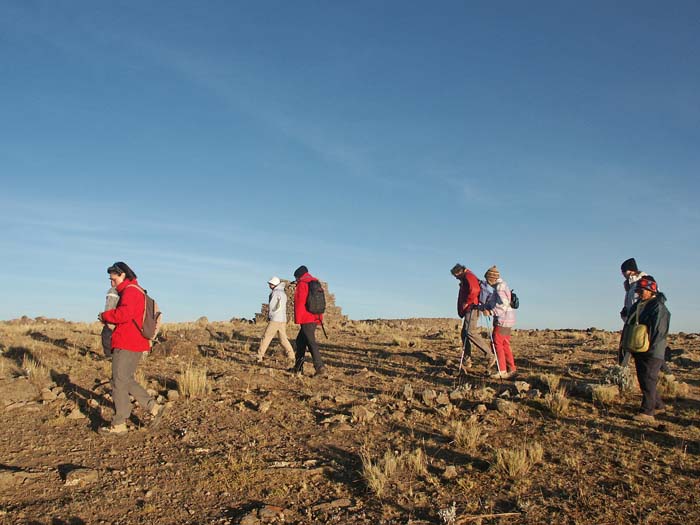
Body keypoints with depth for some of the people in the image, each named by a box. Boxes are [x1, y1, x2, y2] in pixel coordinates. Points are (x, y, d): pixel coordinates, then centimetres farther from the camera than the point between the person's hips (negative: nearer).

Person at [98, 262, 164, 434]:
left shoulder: (130, 291, -11)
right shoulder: (137, 291, 21)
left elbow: (124, 314, -26)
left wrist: (105, 316, -11)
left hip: (126, 346, -10)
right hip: (135, 345, 10)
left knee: (119, 382, -3)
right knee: (126, 381, 17)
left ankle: (119, 425, 4)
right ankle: (153, 407, 14)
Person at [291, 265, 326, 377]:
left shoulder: (302, 284, -7)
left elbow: (300, 303, -13)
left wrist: (298, 320, -11)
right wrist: (319, 319, 21)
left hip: (306, 320, -9)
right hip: (315, 318, 9)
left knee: (311, 343, -10)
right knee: (300, 341, 16)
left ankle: (320, 368, -16)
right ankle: (298, 368, 20)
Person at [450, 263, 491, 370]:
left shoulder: (468, 276, -6)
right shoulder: (464, 280, 26)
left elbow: (474, 290, -23)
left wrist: (466, 303, -16)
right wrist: (461, 310, 13)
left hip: (472, 309, -11)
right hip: (469, 310, 11)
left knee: (470, 332, -20)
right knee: (464, 334, 9)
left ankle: (490, 353, -19)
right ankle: (467, 361, 10)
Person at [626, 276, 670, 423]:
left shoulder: (659, 307, -12)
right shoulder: (637, 306, 13)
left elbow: (660, 331, -17)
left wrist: (649, 347, -20)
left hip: (653, 352, -9)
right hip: (639, 351, 9)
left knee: (648, 381, -9)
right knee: (643, 380, 15)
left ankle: (647, 413, -6)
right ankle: (658, 405, 31)